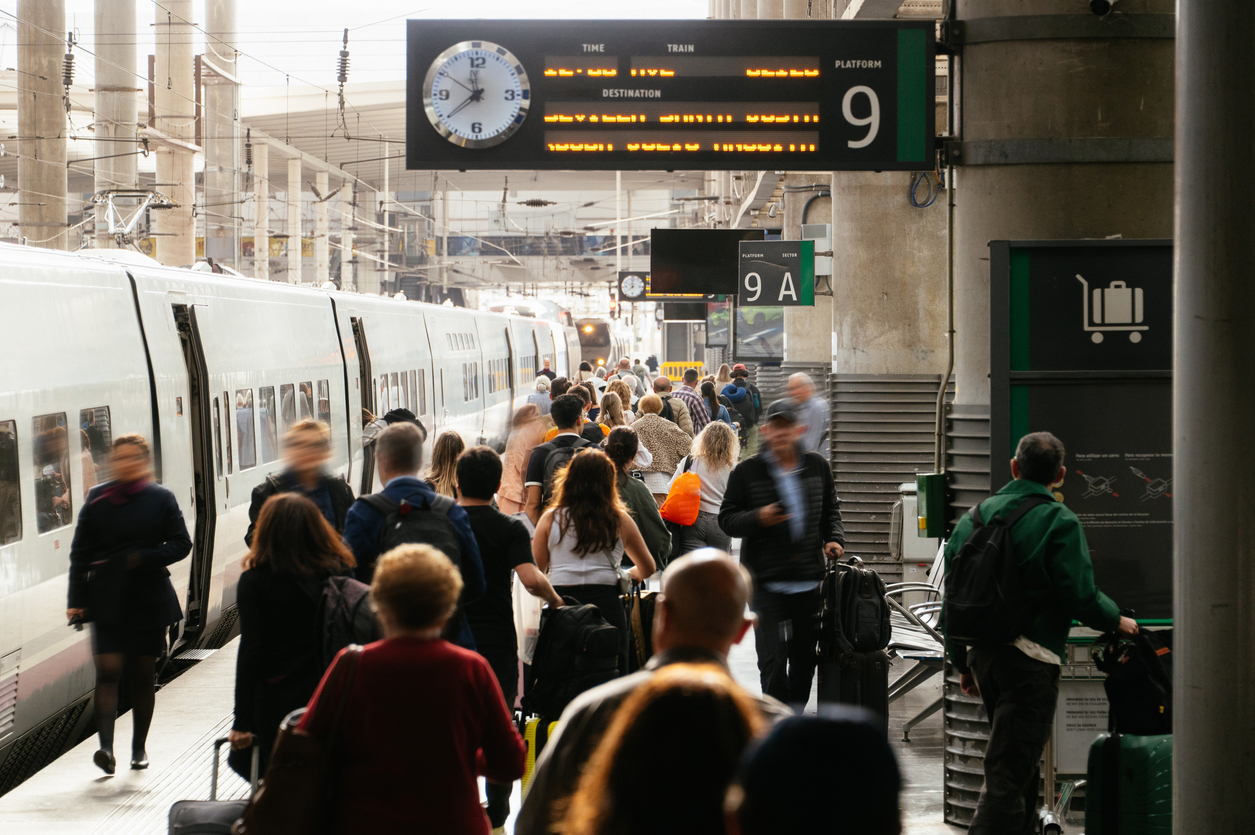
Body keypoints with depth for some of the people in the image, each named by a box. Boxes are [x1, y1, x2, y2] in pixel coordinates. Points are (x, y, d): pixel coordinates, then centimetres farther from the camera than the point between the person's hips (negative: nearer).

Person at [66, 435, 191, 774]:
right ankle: (106, 747, -20)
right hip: (107, 600, 0)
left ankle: (139, 747, 21)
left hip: (149, 599, 0)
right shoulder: (97, 499, 4)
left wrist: (144, 558, -14)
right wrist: (77, 600, -1)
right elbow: (80, 553, 5)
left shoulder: (161, 499, 2)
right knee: (108, 670, -12)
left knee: (143, 674, 7)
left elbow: (181, 544, 1)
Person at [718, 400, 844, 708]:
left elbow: (831, 510, 22)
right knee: (772, 659, -7)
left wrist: (834, 538, 4)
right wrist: (758, 518, -19)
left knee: (805, 654, 12)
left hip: (808, 580, 4)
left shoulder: (817, 467, 8)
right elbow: (727, 518, -1)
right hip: (767, 582, -4)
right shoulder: (747, 471, -2)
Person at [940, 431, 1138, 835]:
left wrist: (961, 662, 21)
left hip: (982, 654, 7)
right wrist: (1117, 621, 7)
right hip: (1030, 662, -7)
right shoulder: (1059, 522, -9)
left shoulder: (975, 517, 10)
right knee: (1008, 775, -7)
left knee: (1018, 762, 23)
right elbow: (1081, 597, -13)